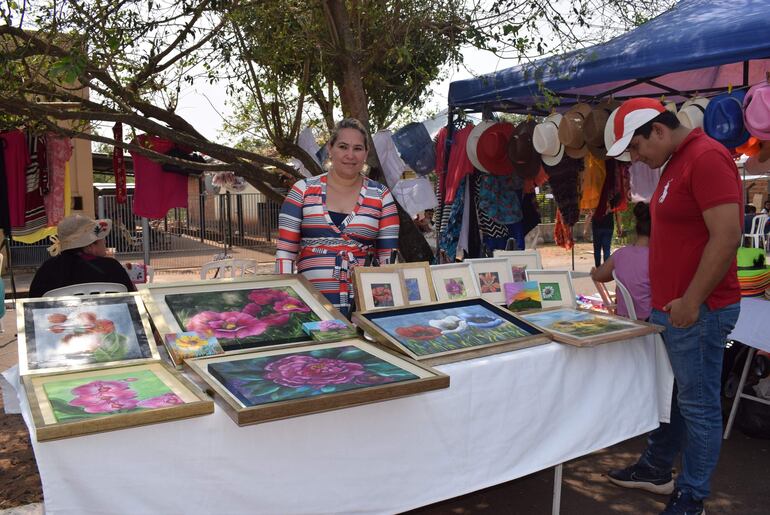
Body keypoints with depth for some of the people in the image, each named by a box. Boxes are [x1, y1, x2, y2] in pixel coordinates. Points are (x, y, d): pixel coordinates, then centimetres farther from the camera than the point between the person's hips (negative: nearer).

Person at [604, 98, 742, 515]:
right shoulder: (675, 164, 14)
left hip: (698, 312, -10)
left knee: (698, 404, 3)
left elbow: (726, 237, -23)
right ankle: (656, 470, 34)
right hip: (668, 309, 10)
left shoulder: (706, 158, -16)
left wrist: (691, 302, -20)